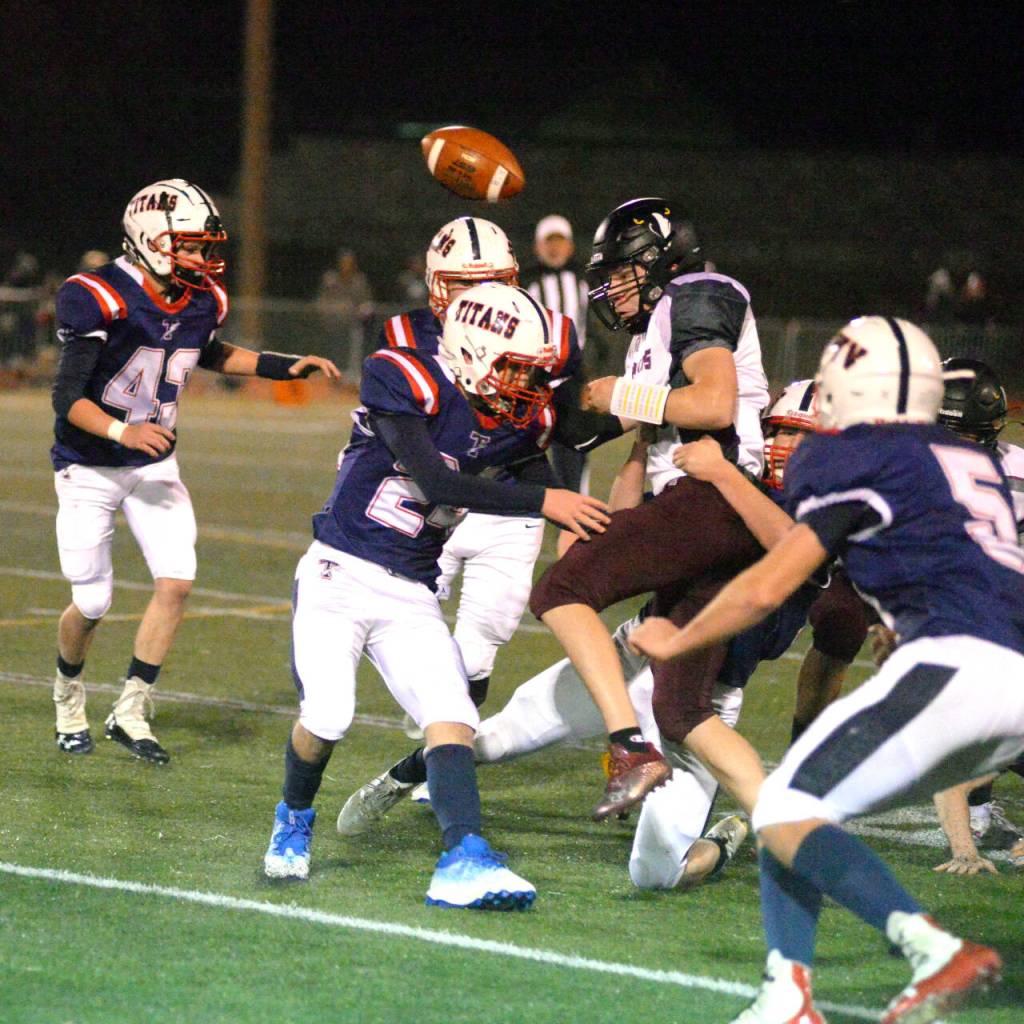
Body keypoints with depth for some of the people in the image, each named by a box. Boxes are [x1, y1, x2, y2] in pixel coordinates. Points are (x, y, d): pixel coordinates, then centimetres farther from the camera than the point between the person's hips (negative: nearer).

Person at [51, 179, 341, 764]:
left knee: (177, 582, -10)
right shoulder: (103, 299, -24)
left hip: (154, 465, 5)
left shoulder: (202, 302, -3)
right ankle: (69, 704, 28)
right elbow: (68, 397, -27)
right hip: (90, 468, -5)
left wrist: (288, 366, 13)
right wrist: (124, 432, -43)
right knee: (92, 604, -1)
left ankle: (130, 714, 0)